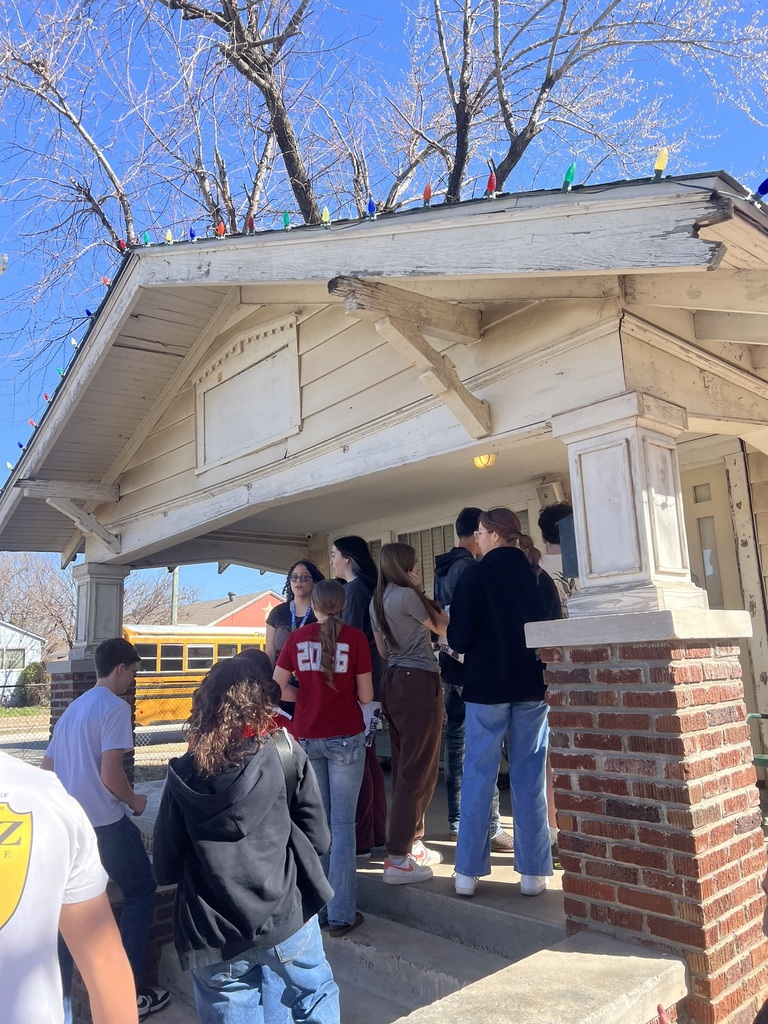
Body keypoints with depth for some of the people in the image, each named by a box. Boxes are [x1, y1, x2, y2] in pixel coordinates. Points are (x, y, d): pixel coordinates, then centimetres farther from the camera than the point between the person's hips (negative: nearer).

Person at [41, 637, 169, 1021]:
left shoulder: (74, 708, 12)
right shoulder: (115, 707, -15)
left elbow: (46, 768, 18)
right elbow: (111, 775, -21)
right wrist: (134, 801, -4)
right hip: (105, 823, -8)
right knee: (140, 892, 7)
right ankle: (130, 993, 11)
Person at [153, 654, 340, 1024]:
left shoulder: (184, 774, -6)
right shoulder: (286, 755, -10)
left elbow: (165, 868, -1)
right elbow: (318, 840, -4)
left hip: (214, 936, 1)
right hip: (285, 919, -1)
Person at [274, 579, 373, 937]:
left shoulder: (297, 638, 1)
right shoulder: (355, 638, -6)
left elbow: (277, 688, 3)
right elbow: (366, 696, -4)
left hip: (306, 737, 3)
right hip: (346, 737, -3)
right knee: (343, 823, 5)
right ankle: (341, 915, 10)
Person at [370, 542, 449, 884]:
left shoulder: (377, 601, 13)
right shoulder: (407, 595, -13)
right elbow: (442, 627, 1)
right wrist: (421, 590, 7)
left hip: (394, 681, 9)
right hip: (418, 681, -9)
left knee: (405, 767, 15)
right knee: (419, 770, -5)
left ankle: (411, 845, 25)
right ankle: (398, 859, -3)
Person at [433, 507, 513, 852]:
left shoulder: (442, 568, 14)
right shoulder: (468, 567, -14)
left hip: (448, 664, 9)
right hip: (471, 663, -9)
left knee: (456, 740, 13)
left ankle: (458, 822, 21)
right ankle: (490, 828, 0)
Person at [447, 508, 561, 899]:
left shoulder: (476, 575, -10)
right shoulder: (541, 577, 4)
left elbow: (458, 637, -12)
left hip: (487, 685, -3)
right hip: (533, 687, 4)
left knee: (477, 777, 6)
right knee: (530, 777, 10)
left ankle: (468, 872, 12)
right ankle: (533, 872, 14)